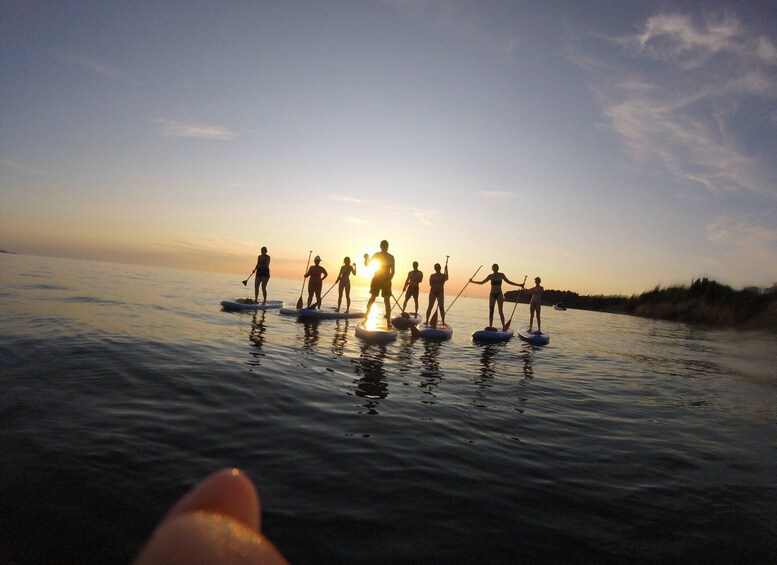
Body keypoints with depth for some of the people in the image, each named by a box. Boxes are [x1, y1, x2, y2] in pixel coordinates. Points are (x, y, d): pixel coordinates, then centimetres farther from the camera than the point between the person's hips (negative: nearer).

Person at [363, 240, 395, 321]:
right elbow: (366, 264, 3)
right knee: (372, 298, 2)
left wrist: (389, 280, -18)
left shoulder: (391, 257, 1)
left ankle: (388, 321, -1)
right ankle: (366, 318, 8)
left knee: (387, 300, -2)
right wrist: (366, 258, -19)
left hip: (386, 280, -1)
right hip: (376, 279, 1)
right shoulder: (376, 255, 4)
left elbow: (392, 271, -1)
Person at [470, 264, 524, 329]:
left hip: (499, 294, -2)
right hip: (492, 294, 3)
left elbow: (509, 282, 9)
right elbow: (482, 282, 16)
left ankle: (504, 326, -11)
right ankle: (490, 327, 7)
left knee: (500, 311, -11)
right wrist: (472, 281, 14)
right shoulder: (490, 276, 6)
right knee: (491, 311, 2)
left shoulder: (501, 275, 1)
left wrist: (519, 285, 5)